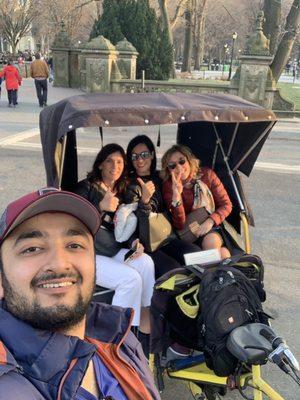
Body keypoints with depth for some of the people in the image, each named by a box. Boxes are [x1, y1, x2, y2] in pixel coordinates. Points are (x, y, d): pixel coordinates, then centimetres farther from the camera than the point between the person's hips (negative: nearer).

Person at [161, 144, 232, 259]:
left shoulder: (207, 174, -3)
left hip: (212, 228, 3)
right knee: (222, 253, -29)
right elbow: (180, 226, -16)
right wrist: (176, 196, -31)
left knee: (211, 241, -32)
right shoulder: (169, 186, -7)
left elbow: (226, 204, 2)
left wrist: (210, 221, -17)